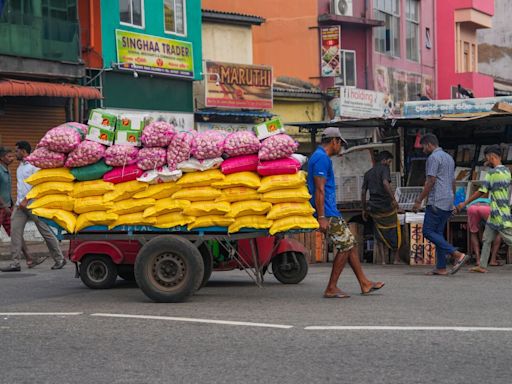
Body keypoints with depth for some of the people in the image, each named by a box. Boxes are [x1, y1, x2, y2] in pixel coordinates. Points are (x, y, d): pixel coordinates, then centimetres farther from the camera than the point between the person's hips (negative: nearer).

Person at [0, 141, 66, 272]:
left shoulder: (34, 165, -10)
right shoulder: (20, 166, 16)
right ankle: (15, 263, -5)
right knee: (15, 231, -5)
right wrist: (20, 202, 15)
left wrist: (26, 200, -19)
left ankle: (59, 259, 11)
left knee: (46, 232, -1)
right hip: (21, 204, 8)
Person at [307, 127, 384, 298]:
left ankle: (364, 283, 17)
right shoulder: (322, 159, -14)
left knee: (350, 244, 12)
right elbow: (319, 190, -21)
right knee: (345, 246, -6)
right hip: (327, 213, -11)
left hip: (331, 212, 11)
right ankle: (331, 288, -2)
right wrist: (321, 217, -24)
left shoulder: (318, 157, 19)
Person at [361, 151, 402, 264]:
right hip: (386, 205, -5)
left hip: (374, 207, 5)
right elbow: (385, 183, -24)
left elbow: (363, 192, 13)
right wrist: (393, 199, -29)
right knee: (393, 232, 9)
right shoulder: (384, 169, -5)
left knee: (380, 233, 11)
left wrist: (364, 209, 18)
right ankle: (396, 258, 12)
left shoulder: (368, 173, 14)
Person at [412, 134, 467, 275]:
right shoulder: (449, 158, 21)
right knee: (438, 233, 10)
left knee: (428, 231, -8)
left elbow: (430, 181, -16)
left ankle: (458, 255, -17)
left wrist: (419, 201, -13)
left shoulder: (433, 157, -9)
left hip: (437, 202, -9)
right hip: (448, 203, 9)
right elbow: (453, 182, 23)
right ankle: (441, 268, 4)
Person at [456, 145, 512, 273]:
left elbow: (481, 192, -13)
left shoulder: (492, 173, -15)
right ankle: (482, 266, 16)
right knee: (487, 239, 13)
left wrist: (464, 203, -6)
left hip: (499, 214, -9)